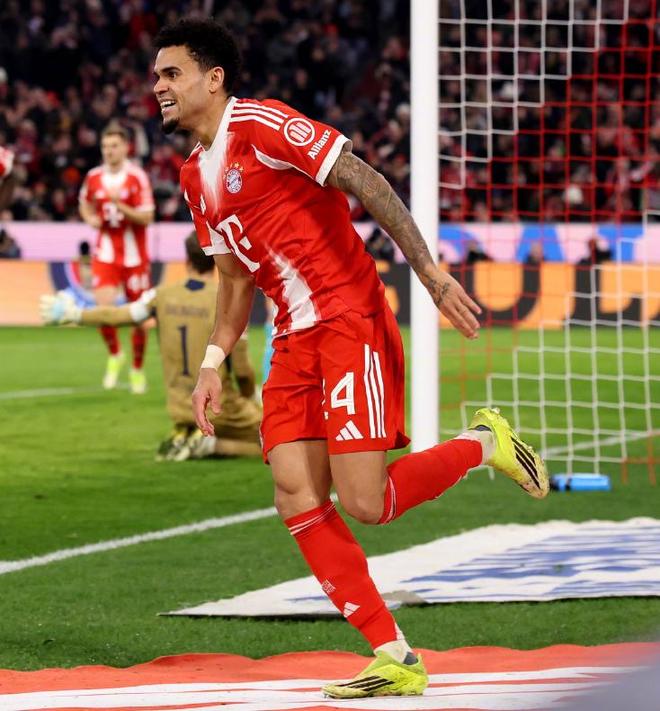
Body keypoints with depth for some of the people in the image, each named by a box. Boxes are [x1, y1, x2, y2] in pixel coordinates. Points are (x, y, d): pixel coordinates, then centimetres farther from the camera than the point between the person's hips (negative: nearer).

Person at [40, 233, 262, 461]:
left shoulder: (162, 296, -2)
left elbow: (117, 316, 7)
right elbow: (242, 370, -13)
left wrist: (73, 314, 23)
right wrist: (250, 398, 7)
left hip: (179, 408, 5)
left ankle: (183, 437, 4)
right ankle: (210, 444, -10)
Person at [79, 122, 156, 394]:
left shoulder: (137, 177, -9)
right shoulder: (94, 177, 2)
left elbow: (146, 218, -13)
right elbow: (85, 204, 21)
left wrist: (120, 205, -26)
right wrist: (90, 218, 0)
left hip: (134, 255, -2)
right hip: (105, 253, 2)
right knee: (103, 307, -16)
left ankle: (138, 369, 24)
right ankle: (114, 355, 11)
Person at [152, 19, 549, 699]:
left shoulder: (262, 124, -11)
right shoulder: (195, 176, 15)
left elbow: (366, 182, -15)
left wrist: (429, 272, -20)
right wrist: (213, 363, 15)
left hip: (350, 321, -8)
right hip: (294, 339, 8)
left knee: (363, 501, -15)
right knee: (296, 499, -4)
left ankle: (483, 443, 13)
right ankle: (396, 662, 1)